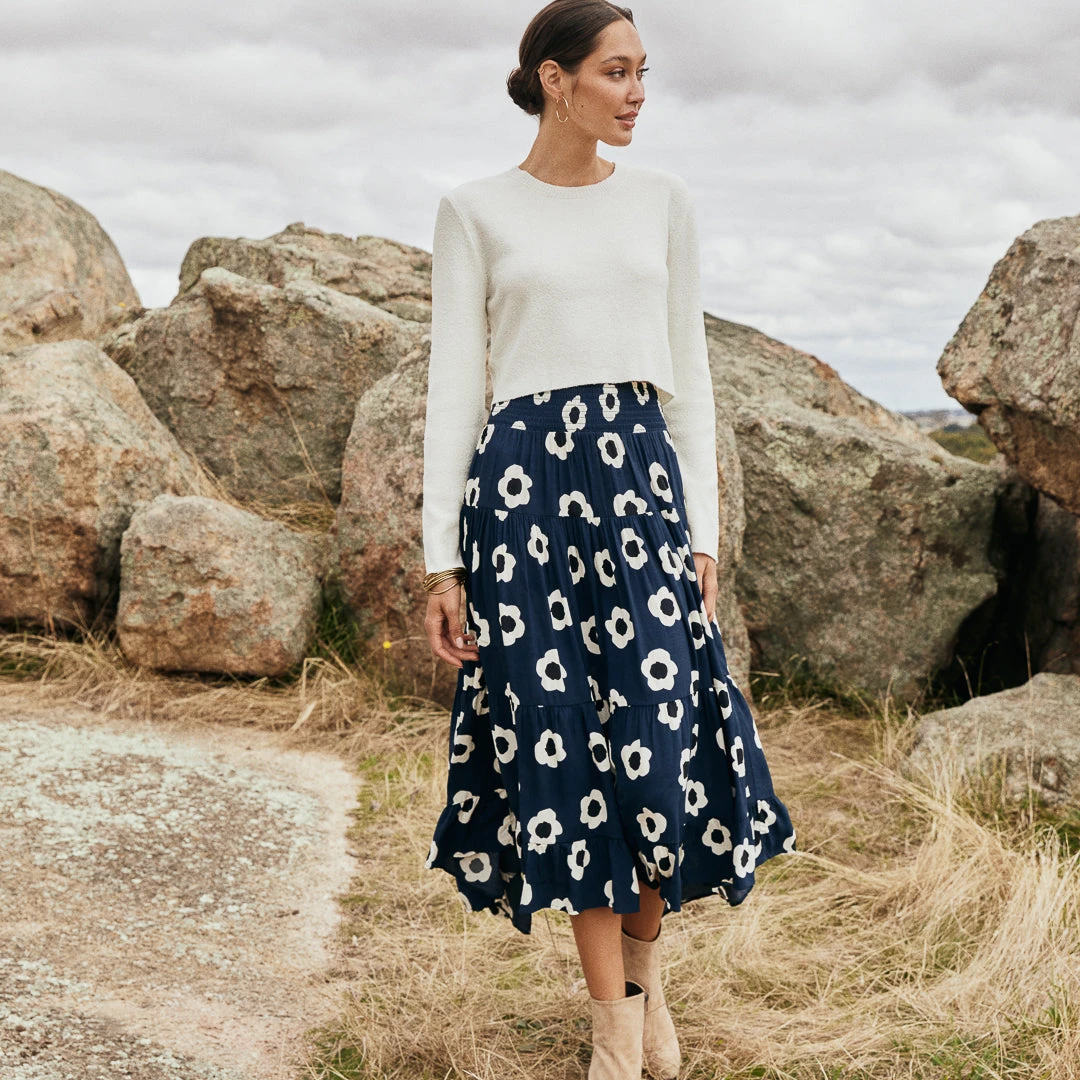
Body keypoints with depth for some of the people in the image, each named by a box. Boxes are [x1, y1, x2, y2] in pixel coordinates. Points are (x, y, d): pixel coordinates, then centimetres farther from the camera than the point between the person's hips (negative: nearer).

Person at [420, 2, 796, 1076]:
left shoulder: (662, 199, 12)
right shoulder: (474, 210, 5)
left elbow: (688, 370, 12)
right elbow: (453, 383, 2)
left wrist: (702, 526, 5)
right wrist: (441, 559, -3)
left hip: (639, 475, 2)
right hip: (523, 479, -2)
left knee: (660, 732, -6)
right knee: (563, 740, 0)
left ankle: (643, 966, 23)